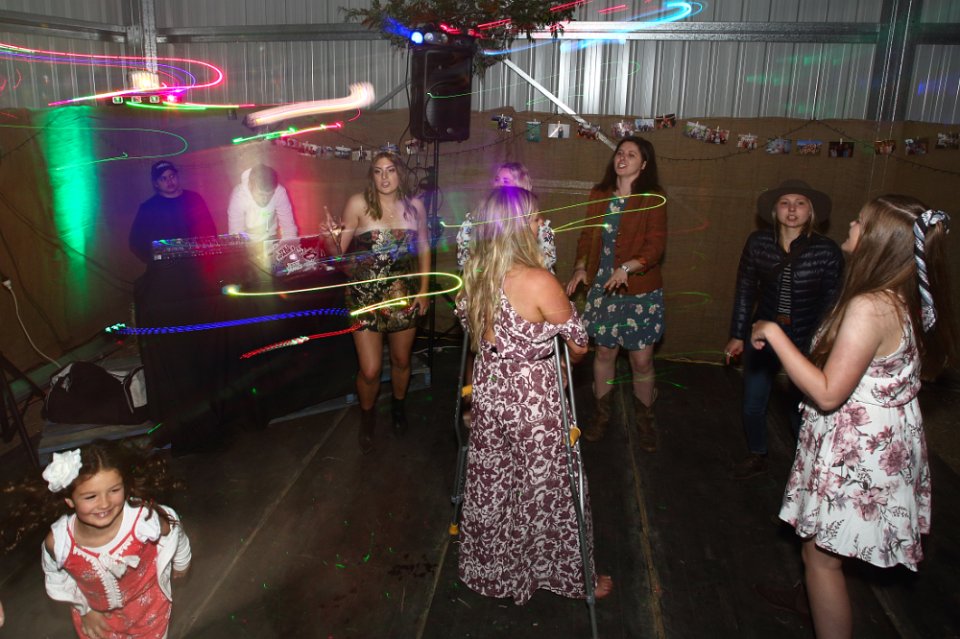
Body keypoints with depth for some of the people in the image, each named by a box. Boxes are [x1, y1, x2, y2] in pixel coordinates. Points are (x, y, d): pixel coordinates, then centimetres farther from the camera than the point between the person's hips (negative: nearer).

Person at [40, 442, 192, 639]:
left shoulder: (145, 518, -38)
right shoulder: (57, 541, -31)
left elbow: (173, 530, -14)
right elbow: (54, 575, -7)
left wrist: (180, 564, 5)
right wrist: (85, 609, 4)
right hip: (96, 614, 1)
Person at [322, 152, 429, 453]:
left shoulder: (414, 206, 0)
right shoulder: (358, 204, -9)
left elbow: (424, 248, 9)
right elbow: (340, 251, -9)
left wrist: (424, 289, 5)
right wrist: (332, 239, -32)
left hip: (404, 296, 3)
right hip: (366, 297, -3)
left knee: (401, 361, 18)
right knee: (370, 371, -2)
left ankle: (398, 406, 48)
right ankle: (367, 417, 30)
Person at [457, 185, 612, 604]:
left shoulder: (473, 275, -5)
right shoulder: (539, 282, -25)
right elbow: (579, 345, -13)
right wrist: (557, 360, 8)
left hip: (487, 392, 6)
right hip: (532, 401, -6)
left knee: (491, 483, 22)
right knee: (547, 488, 13)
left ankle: (489, 566, 44)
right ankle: (570, 574, 36)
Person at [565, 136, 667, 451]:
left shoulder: (653, 199, -7)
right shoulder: (599, 194, 6)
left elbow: (655, 246, -13)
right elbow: (588, 236, 11)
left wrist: (627, 268, -29)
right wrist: (581, 267, -5)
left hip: (640, 290, -3)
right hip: (602, 287, 4)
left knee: (641, 359, 4)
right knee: (604, 352, 13)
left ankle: (644, 421, 24)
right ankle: (601, 415, 30)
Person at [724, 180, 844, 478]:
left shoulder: (827, 251, -13)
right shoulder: (758, 242, -7)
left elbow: (831, 303, -6)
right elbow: (745, 290, 2)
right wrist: (738, 336, 6)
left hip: (806, 342, -3)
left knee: (802, 409, 7)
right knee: (752, 405, 14)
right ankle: (756, 457, 40)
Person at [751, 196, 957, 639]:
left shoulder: (869, 308, -29)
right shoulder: (902, 299, 0)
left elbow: (827, 393, -29)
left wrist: (774, 333, -25)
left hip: (857, 451, -10)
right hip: (880, 442, 10)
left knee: (821, 556, 8)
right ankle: (815, 597, 50)